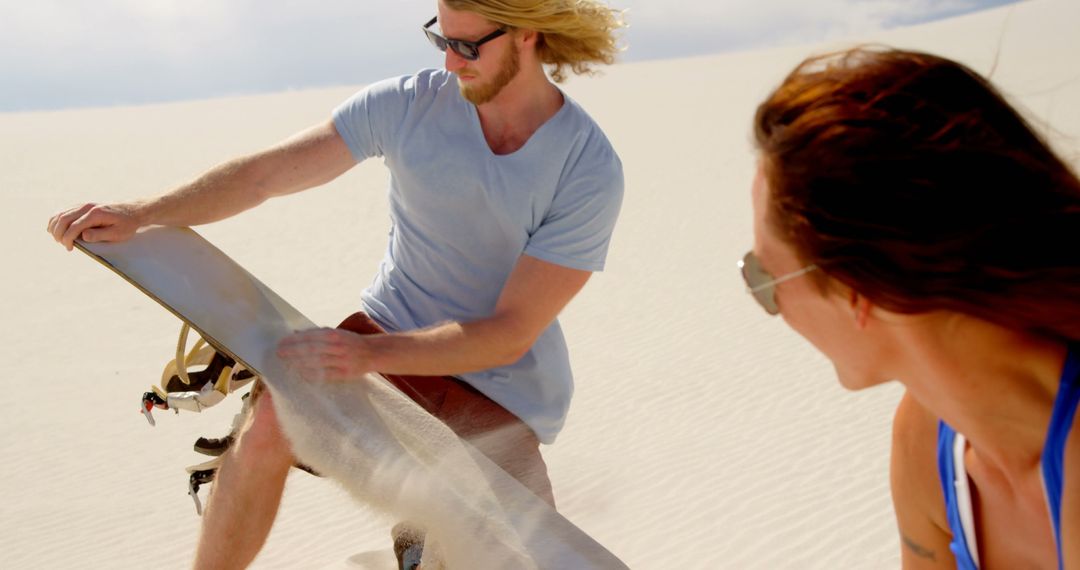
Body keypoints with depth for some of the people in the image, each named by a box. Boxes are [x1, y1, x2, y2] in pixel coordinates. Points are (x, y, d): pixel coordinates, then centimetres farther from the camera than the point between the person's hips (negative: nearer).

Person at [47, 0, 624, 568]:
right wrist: (140, 213, -17)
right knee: (270, 421, -22)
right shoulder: (409, 103, -11)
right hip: (392, 325, 3)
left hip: (496, 392, -2)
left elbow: (511, 334, -23)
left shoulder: (590, 171, -20)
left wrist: (369, 354, -33)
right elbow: (267, 172, -7)